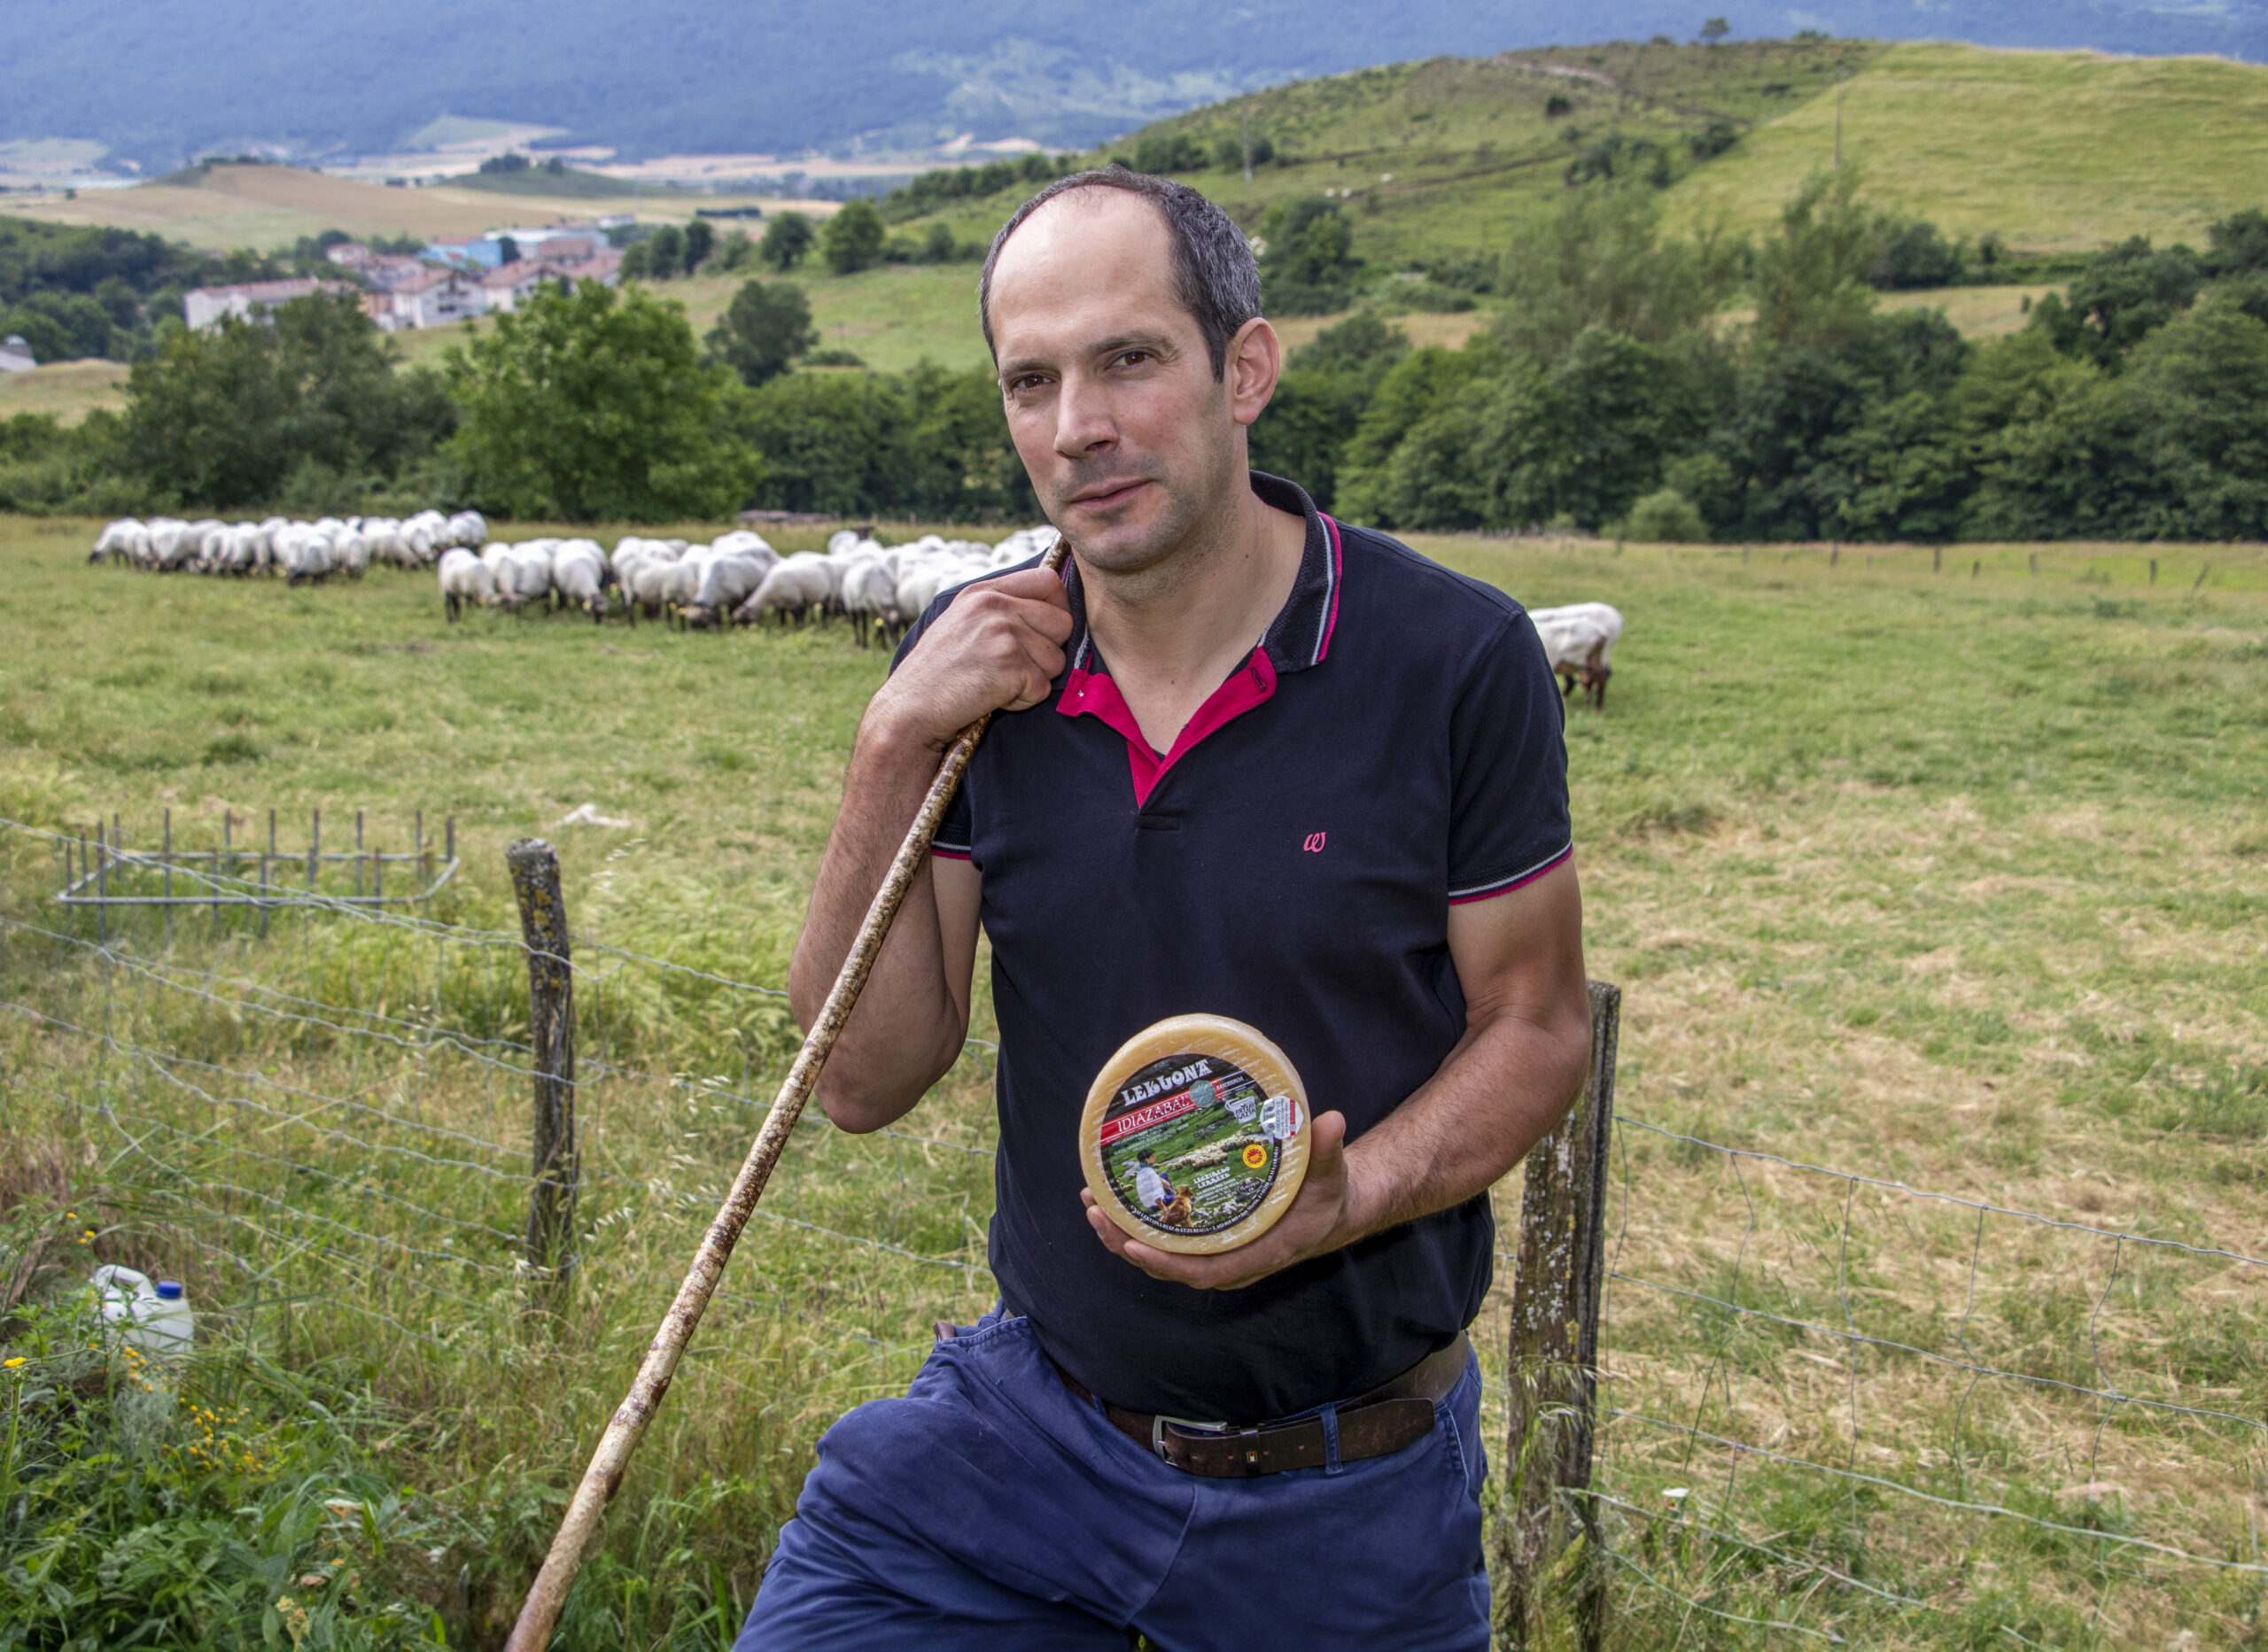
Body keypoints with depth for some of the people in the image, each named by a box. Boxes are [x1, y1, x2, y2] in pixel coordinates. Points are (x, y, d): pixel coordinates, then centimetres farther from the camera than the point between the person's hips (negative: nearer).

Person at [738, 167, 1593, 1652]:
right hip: (1028, 1422, 2)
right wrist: (893, 750, -18)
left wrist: (1343, 1201, -24)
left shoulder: (1453, 660, -15)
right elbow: (867, 1082, -6)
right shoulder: (977, 667, -5)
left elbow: (1538, 1026, -6)